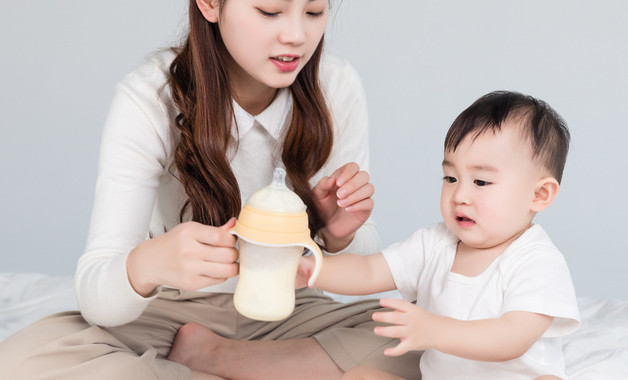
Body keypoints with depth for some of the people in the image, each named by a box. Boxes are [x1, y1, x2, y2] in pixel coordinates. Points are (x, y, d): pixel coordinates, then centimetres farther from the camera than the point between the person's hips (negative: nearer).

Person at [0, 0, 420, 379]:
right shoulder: (150, 100, -19)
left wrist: (340, 235, -27)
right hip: (173, 310, -1)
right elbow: (95, 293, -25)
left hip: (288, 311, 2)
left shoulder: (337, 88, -12)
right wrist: (146, 264, -49)